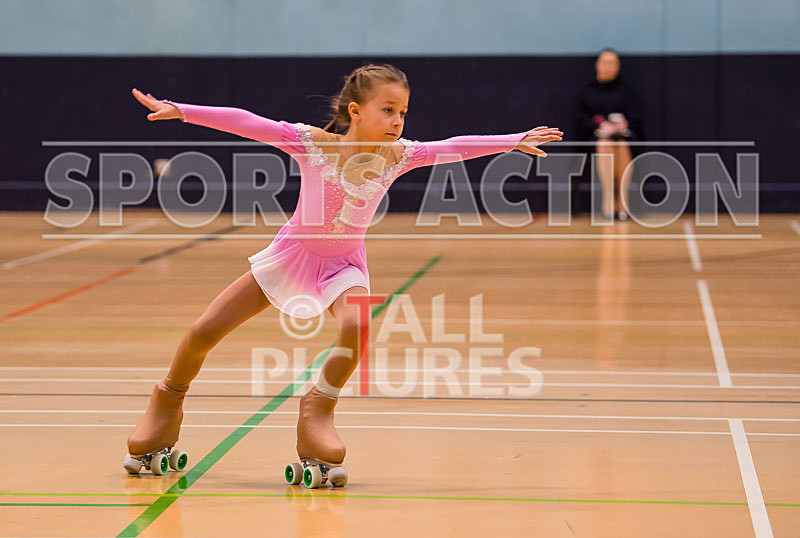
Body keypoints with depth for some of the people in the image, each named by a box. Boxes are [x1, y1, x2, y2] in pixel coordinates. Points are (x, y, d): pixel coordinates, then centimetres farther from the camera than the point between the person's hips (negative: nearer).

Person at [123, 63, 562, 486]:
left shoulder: (397, 156, -12)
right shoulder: (313, 143, -19)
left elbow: (456, 147, -15)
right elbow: (246, 124, -23)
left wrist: (515, 141, -22)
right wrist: (181, 111, -29)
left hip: (343, 265, 1)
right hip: (293, 253, -1)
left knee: (357, 326, -33)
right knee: (203, 333, -3)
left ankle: (318, 410, -10)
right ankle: (167, 404, 24)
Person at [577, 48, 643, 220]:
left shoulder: (625, 89, 13)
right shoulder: (588, 91, 14)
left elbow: (635, 115, 6)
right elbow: (583, 118, 6)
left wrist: (624, 124, -16)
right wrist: (600, 124, -13)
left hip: (624, 131, 0)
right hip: (596, 134, 0)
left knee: (622, 146, -34)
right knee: (605, 145, -34)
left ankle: (622, 199, -32)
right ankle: (608, 198, -40)